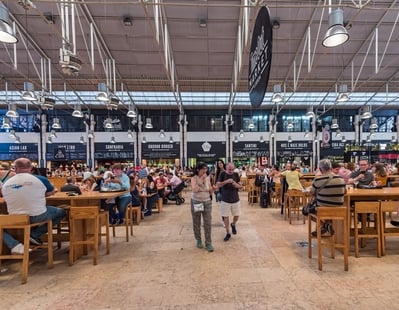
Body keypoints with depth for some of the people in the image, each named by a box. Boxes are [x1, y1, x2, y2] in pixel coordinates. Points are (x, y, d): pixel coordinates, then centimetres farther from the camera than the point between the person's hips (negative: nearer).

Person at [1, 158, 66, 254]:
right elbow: (52, 192, 10)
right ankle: (35, 234, 10)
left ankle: (15, 245, 7)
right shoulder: (40, 179, -8)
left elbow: (10, 199, 19)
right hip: (38, 216, -3)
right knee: (61, 212, 19)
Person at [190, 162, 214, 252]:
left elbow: (211, 192, 8)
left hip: (207, 202, 2)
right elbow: (194, 189, -26)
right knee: (196, 223, 12)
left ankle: (208, 243, 12)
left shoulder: (207, 178, 1)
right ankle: (198, 240, 32)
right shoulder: (194, 178, -10)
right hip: (196, 202, -2)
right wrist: (201, 180, -22)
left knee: (208, 223, 0)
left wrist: (212, 188, -13)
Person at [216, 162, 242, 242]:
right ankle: (228, 233, 23)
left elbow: (241, 185, 6)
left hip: (235, 199, 2)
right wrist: (226, 181, -26)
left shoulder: (236, 175, 0)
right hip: (225, 199, -2)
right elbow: (217, 185, -13)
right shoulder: (222, 174, -7)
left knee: (237, 215, 9)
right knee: (226, 216, 5)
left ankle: (233, 225, 42)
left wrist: (237, 185, -17)